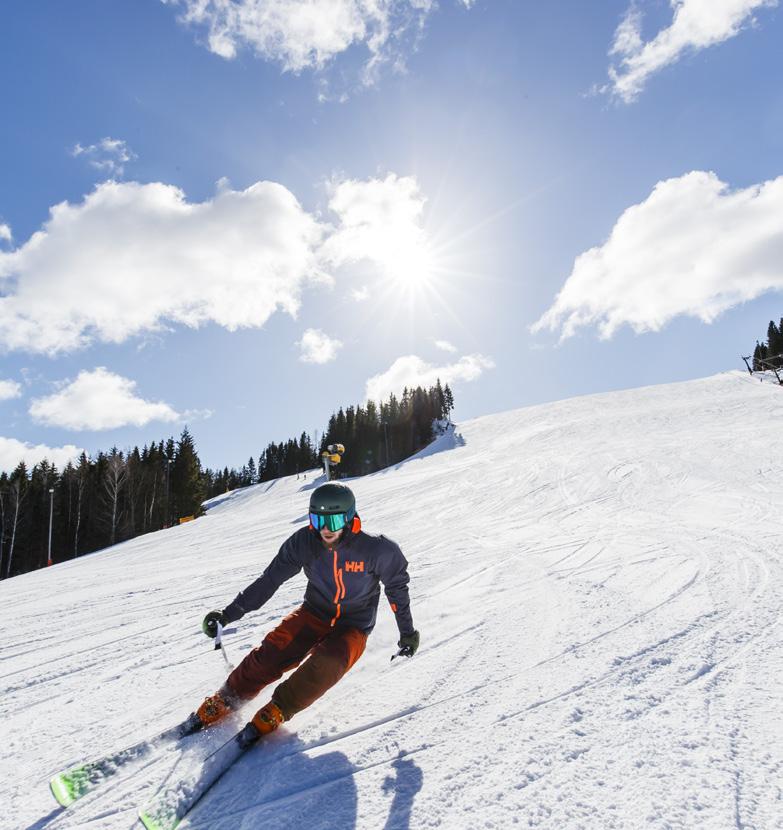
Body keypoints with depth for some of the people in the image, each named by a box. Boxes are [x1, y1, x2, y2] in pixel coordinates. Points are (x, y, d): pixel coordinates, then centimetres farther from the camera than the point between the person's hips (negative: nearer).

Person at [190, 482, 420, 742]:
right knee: (273, 651, -20)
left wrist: (407, 633, 5)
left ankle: (275, 713, -13)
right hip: (314, 613, 2)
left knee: (326, 665, -31)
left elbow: (397, 587, -4)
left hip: (353, 628, -2)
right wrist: (228, 614, -13)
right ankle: (224, 701, 0)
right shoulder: (304, 543, -16)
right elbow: (268, 581, -9)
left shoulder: (376, 550, -22)